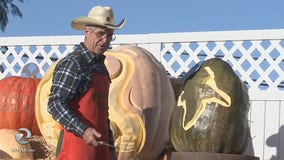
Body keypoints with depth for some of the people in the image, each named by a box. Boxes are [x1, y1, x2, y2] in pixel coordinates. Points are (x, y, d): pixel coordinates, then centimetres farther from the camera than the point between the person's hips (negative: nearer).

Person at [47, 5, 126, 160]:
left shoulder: (100, 66, 19)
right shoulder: (72, 63, -9)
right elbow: (55, 104, -16)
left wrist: (110, 147, 22)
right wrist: (83, 130, -28)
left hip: (98, 145, 9)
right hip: (76, 145, -9)